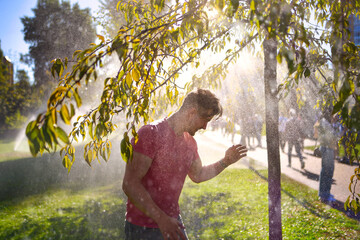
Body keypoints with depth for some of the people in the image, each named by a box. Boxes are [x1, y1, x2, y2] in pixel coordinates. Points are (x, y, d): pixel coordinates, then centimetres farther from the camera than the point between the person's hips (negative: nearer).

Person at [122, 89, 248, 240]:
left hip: (173, 224, 7)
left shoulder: (189, 142, 8)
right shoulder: (150, 134, -18)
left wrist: (225, 162, 12)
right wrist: (161, 218, -30)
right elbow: (130, 184, -23)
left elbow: (197, 175, 25)